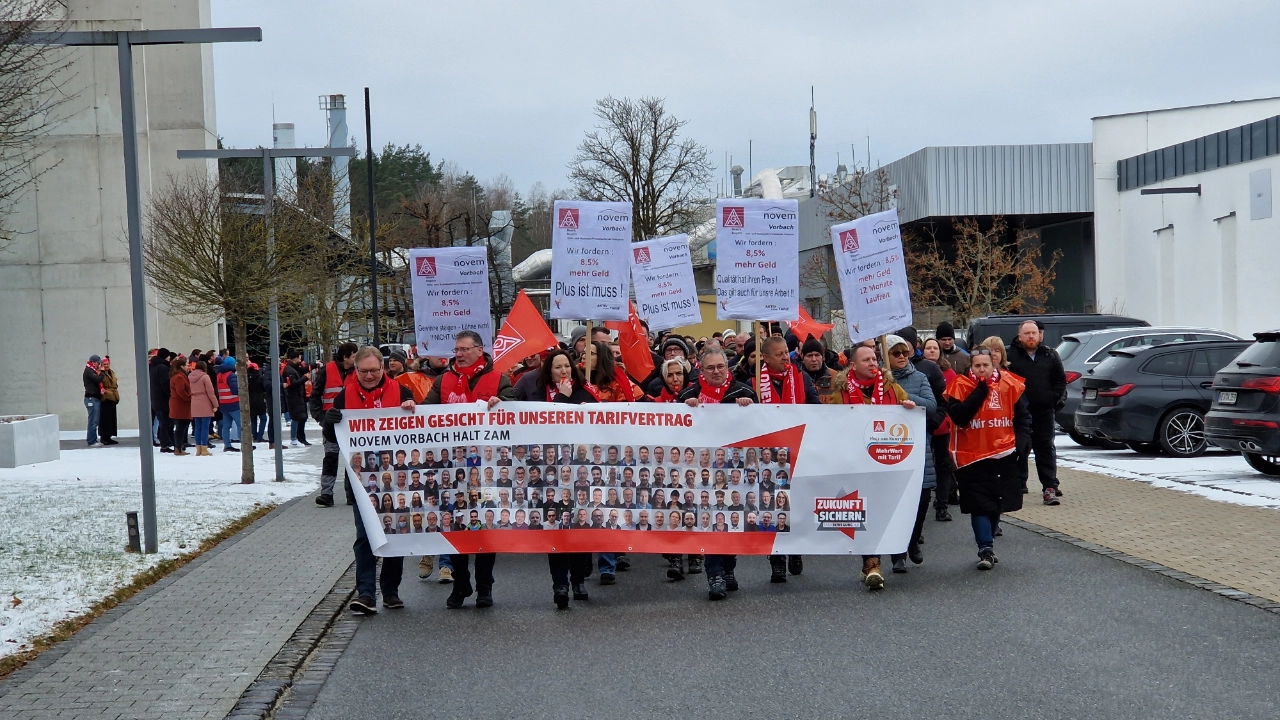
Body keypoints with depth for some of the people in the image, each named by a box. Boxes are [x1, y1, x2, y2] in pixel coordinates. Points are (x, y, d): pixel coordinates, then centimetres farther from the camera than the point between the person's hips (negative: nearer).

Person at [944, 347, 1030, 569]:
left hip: (1004, 455, 3)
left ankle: (987, 546, 27)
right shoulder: (961, 386, -6)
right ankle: (986, 549, -8)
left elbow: (1022, 415, 10)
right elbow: (958, 416, -19)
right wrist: (979, 392, -19)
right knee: (980, 505, -8)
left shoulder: (1009, 384, 0)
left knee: (996, 503, 13)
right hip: (972, 456, -3)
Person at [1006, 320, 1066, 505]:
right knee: (1019, 449, 5)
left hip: (1044, 412, 2)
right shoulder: (1011, 356, -1)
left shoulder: (1050, 356, 7)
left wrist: (1056, 399, 1)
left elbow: (1061, 380, 13)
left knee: (1046, 449, 3)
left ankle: (1050, 487, 3)